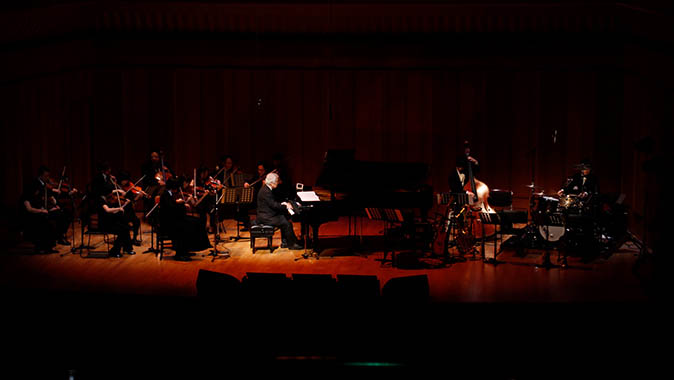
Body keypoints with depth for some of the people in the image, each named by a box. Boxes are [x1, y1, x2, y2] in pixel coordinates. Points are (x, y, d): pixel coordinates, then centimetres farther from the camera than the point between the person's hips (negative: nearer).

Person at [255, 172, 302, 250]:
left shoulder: (267, 189, 11)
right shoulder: (266, 192, -22)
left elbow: (273, 202, 20)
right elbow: (273, 205, -23)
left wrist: (282, 204, 7)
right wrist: (286, 207, -12)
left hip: (267, 214, 11)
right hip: (265, 217, -11)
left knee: (285, 218, 11)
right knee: (287, 223, -14)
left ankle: (284, 242, 13)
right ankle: (291, 244, -3)